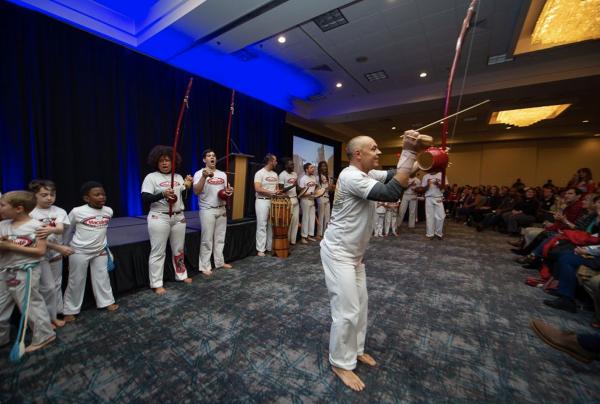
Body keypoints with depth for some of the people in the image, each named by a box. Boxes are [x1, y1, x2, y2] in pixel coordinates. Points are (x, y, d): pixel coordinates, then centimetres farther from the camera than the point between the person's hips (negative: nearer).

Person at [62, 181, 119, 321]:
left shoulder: (108, 211, -7)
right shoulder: (77, 211, -17)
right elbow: (68, 230, -1)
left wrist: (101, 242, 15)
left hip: (100, 251, 3)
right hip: (79, 252, -3)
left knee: (102, 277, 13)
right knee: (76, 281, 9)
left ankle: (107, 302, 28)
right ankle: (70, 310, 26)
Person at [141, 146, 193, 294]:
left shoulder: (178, 177, 10)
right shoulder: (151, 177, -4)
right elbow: (145, 198, -14)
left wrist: (188, 186, -11)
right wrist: (162, 194, -30)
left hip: (178, 217, 5)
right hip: (159, 218, -5)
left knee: (179, 249, 15)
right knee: (158, 252, 2)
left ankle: (181, 275, 31)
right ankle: (157, 284, 13)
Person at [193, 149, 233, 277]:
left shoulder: (222, 174, 11)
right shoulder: (199, 173, -6)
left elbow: (228, 189, 19)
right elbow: (196, 191, -19)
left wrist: (229, 191, -5)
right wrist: (204, 177, -31)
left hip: (222, 209, 6)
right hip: (207, 210, -5)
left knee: (220, 238, 14)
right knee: (207, 240, -2)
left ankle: (220, 262, 27)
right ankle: (205, 266, 10)